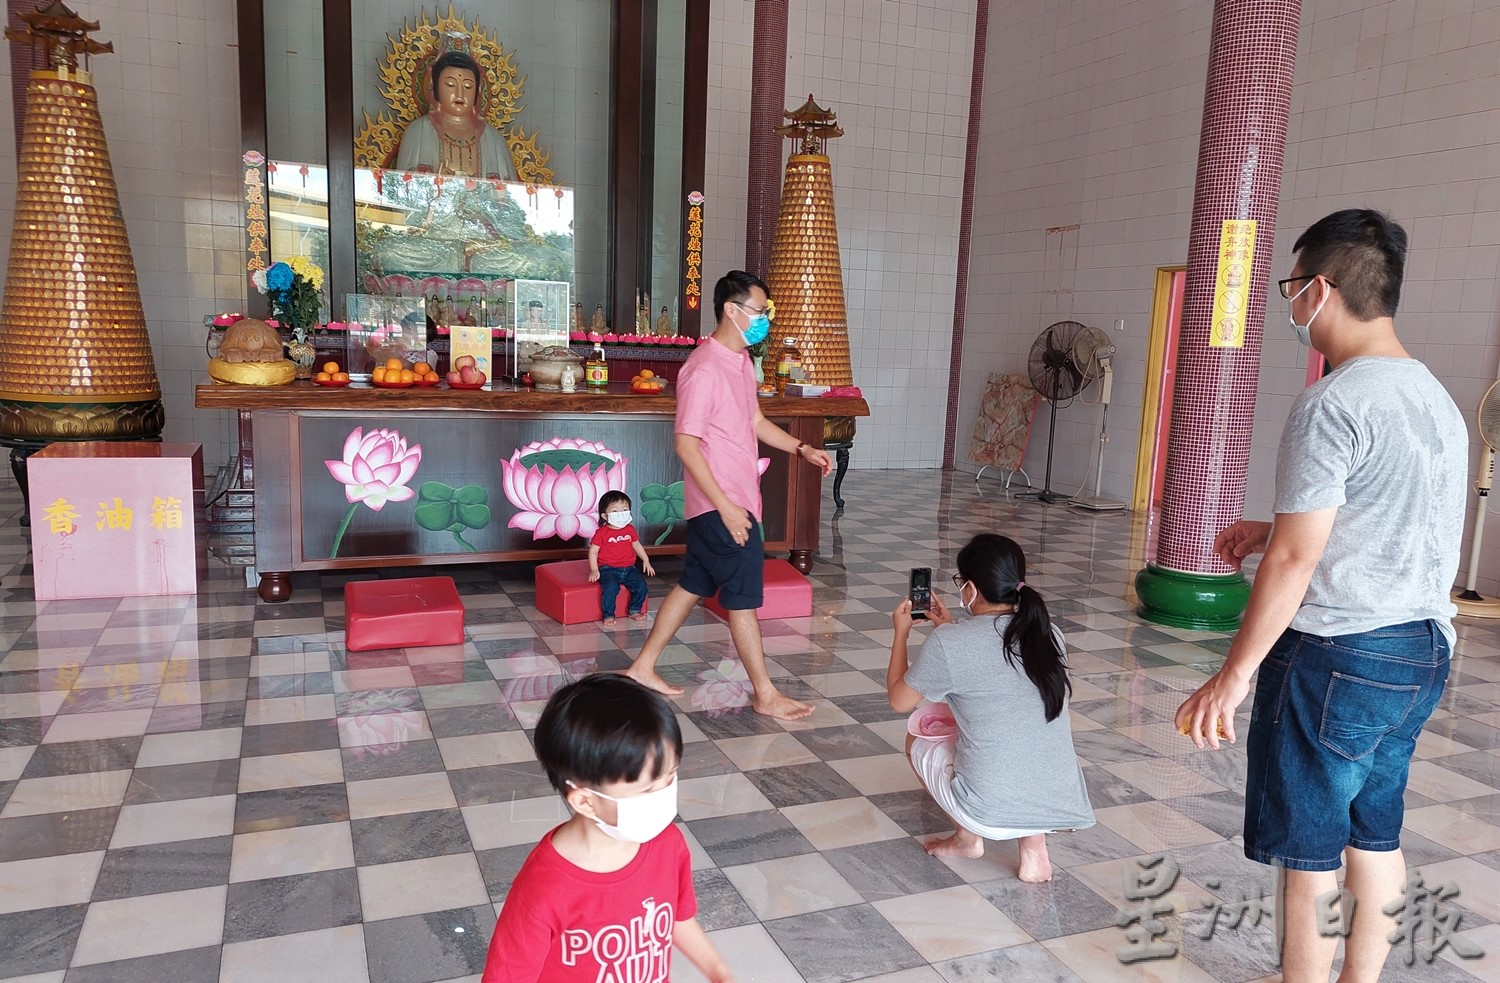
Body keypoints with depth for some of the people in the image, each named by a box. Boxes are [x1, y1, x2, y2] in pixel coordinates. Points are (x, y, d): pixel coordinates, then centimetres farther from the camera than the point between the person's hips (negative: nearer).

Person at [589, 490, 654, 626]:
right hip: (608, 569, -5)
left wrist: (646, 560, 16)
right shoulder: (602, 533, -7)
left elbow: (637, 545, 22)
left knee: (641, 585, -13)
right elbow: (593, 551, -5)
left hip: (628, 568, 5)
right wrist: (594, 570, -14)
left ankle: (634, 610, 8)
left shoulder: (630, 529, 8)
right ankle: (608, 615, -13)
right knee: (611, 587, -31)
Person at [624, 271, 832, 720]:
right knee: (743, 597, 1)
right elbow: (686, 444, -21)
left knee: (693, 586, 16)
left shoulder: (740, 362, 11)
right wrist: (726, 506, -23)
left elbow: (755, 421, 22)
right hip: (721, 505, -10)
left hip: (736, 499, 10)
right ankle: (766, 695, 13)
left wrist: (801, 448, 9)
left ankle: (643, 667, 27)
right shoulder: (704, 369, -19)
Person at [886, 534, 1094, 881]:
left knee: (918, 739, 23)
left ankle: (967, 839, 20)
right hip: (1063, 808, 4)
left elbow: (899, 700, 5)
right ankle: (1034, 845, 20)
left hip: (990, 813, -4)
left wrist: (901, 633, 17)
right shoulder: (1049, 636, 4)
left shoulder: (948, 643, -12)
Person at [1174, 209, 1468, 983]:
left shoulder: (1332, 403, -18)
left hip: (1337, 658, -9)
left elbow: (1296, 559, -20)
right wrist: (1277, 532, 20)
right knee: (1375, 839, 20)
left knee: (1308, 857, 4)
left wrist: (1234, 674, -14)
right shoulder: (1437, 398, 10)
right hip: (1424, 653, 9)